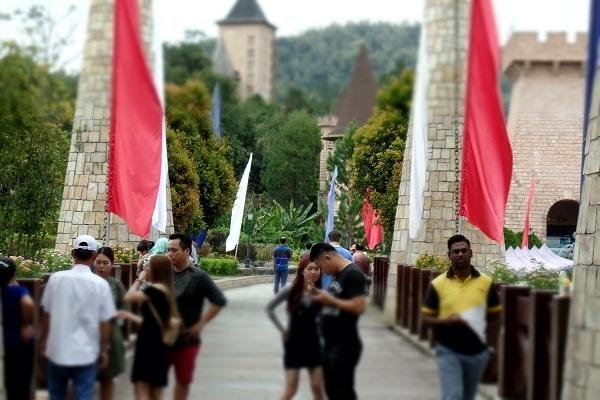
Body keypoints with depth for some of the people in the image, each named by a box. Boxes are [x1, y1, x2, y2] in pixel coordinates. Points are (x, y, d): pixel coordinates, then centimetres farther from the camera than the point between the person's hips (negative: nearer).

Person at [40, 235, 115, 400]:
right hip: (86, 352, -2)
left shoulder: (55, 279, -6)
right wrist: (104, 350, 7)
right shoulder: (100, 284, -10)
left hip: (57, 349, 2)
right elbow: (105, 322, -6)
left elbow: (46, 314, 4)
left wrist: (43, 340, 19)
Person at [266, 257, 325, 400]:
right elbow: (269, 308, -2)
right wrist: (282, 329, -3)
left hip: (313, 342, 2)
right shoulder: (291, 290, -10)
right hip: (293, 342, -2)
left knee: (317, 388, 5)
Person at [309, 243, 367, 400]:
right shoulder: (337, 274, 13)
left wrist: (330, 300, -20)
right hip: (330, 344, 10)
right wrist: (322, 297, 3)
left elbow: (359, 307, -25)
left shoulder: (353, 274, -16)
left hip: (345, 346, -10)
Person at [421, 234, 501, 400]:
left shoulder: (485, 282, 1)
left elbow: (496, 313, 11)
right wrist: (446, 321, -18)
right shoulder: (438, 284, -4)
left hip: (477, 353, 3)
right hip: (449, 352, -3)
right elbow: (426, 317, -1)